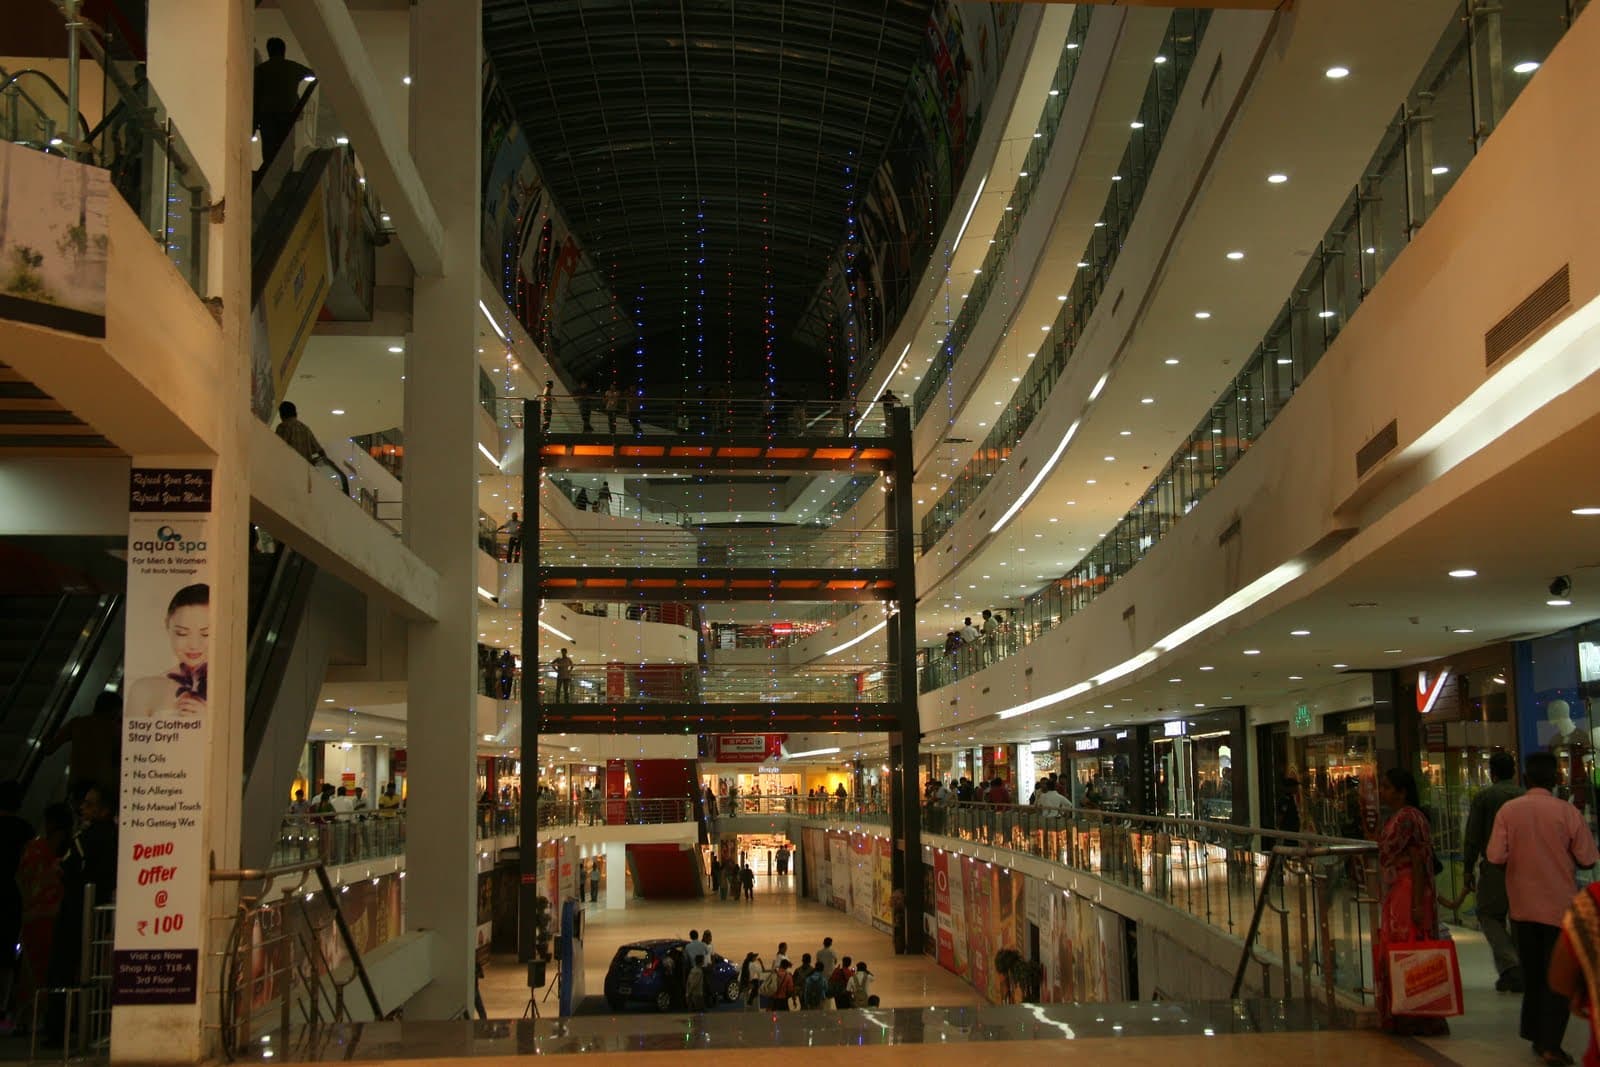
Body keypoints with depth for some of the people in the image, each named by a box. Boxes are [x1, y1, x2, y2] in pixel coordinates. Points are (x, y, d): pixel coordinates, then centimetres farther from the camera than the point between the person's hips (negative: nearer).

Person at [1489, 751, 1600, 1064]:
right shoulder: (1567, 811, -13)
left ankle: (1536, 1035, 27)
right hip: (1560, 905, -3)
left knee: (1532, 974, 18)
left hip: (1524, 905, 3)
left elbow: (1495, 856, -12)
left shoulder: (1508, 810, -8)